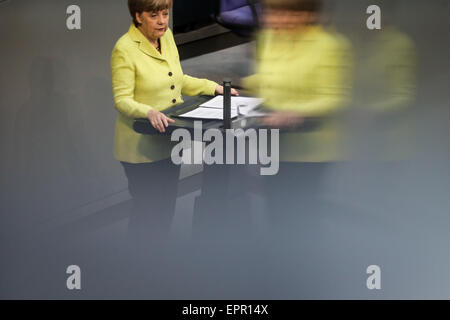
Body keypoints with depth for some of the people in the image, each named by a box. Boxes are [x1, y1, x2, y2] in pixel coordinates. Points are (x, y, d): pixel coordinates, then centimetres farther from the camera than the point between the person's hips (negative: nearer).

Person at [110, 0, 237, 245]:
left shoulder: (167, 36, 5)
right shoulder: (124, 49, -18)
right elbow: (122, 100, -21)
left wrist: (214, 88, 7)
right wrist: (149, 112, -39)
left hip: (169, 140, 7)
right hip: (141, 145, -7)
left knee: (167, 206, 18)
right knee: (147, 213, 1)